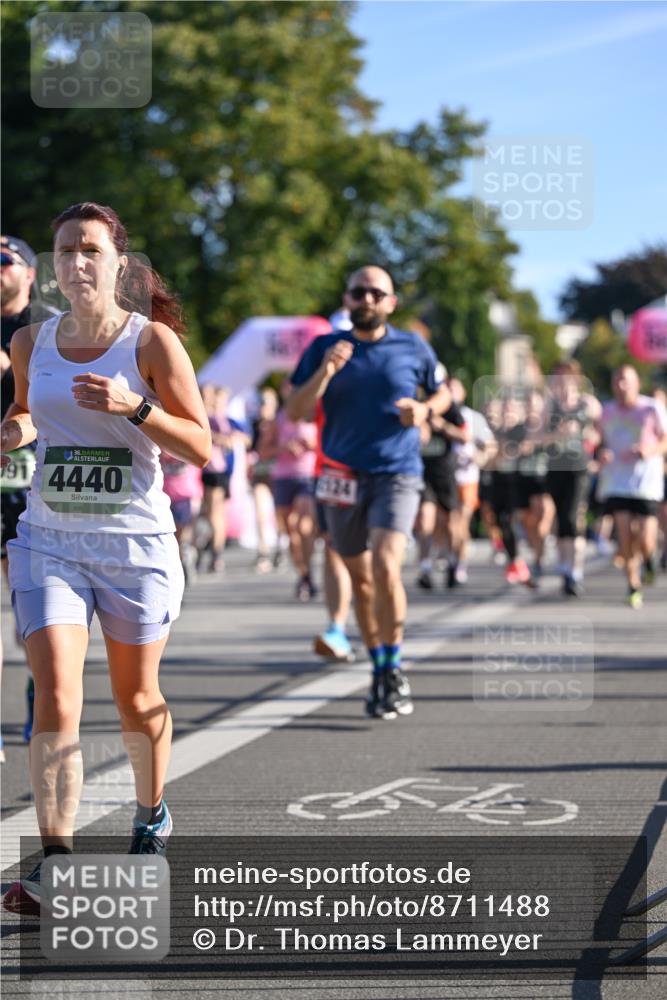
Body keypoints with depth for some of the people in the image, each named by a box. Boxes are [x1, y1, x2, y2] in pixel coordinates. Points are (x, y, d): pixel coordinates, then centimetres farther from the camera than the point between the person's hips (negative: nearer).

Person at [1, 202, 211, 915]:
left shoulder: (152, 341, -7)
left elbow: (200, 447, -7)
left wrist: (133, 407, -22)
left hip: (135, 542, -2)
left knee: (136, 698, 13)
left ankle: (151, 815, 40)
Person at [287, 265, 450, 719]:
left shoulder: (413, 348, 4)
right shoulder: (324, 349, 4)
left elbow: (444, 391, 18)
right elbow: (296, 411, -1)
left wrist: (425, 410, -4)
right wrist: (325, 372, -16)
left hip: (397, 473, -2)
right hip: (345, 475, 2)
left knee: (385, 565, -21)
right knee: (361, 578, 10)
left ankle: (393, 668, -7)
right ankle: (378, 669, 26)